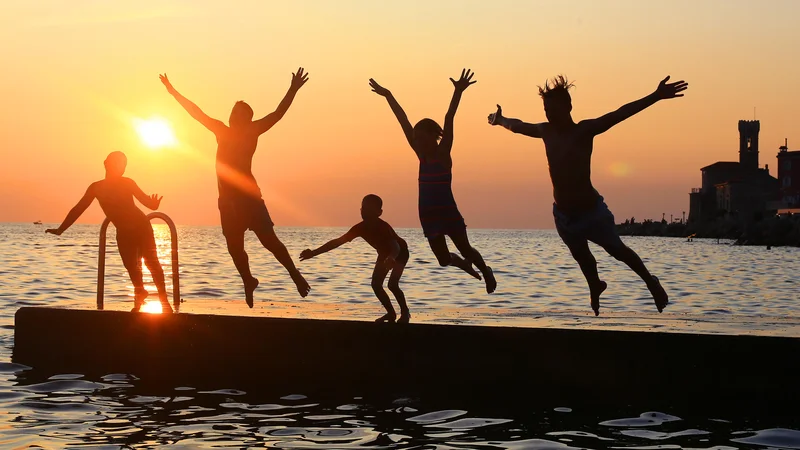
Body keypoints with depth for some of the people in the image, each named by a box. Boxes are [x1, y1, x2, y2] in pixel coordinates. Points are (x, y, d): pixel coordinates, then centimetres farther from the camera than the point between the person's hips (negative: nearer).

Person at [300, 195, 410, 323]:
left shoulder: (383, 227, -40)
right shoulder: (360, 227, -23)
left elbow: (396, 246, -54)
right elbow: (338, 241, -24)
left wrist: (391, 258, -78)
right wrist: (314, 253, -31)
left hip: (400, 252, -7)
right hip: (385, 253, 7)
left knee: (392, 284, -22)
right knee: (376, 284, -2)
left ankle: (405, 312, -1)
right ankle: (391, 313, 15)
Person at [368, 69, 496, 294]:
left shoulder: (443, 153, -9)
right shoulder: (422, 155, 3)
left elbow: (448, 121, -20)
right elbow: (404, 122, 4)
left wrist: (458, 92, -29)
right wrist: (388, 96, 8)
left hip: (448, 211, -5)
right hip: (428, 214, 5)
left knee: (465, 250, 5)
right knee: (444, 259, 8)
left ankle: (486, 272, 33)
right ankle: (465, 265, 40)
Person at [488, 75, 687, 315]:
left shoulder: (584, 130, -15)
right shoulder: (546, 131, 0)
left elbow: (620, 114, -26)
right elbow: (518, 125, 21)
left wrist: (655, 96, -36)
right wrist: (500, 120, 39)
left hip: (591, 211, -4)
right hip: (563, 214, 4)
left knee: (617, 250, 9)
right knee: (583, 259, 16)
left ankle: (651, 283, 30)